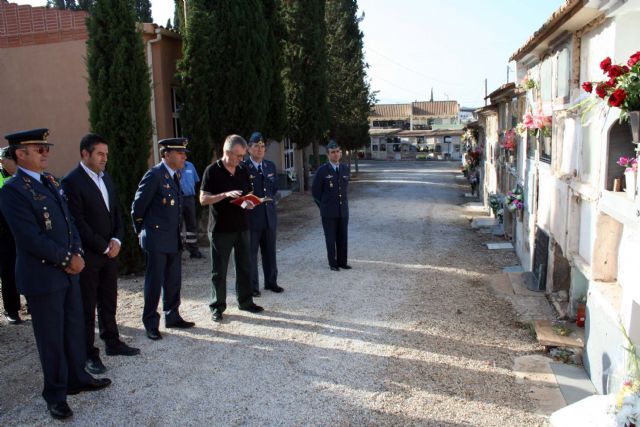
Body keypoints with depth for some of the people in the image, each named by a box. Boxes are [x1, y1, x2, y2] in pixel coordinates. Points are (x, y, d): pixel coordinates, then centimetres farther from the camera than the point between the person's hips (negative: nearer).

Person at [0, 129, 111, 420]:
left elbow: (68, 221, 12)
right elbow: (31, 238, -21)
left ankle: (77, 379, 34)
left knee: (74, 328, 17)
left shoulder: (50, 182, 11)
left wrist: (76, 254, -2)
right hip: (42, 276, -7)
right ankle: (55, 394, 23)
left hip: (68, 270, 7)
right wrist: (68, 259, -14)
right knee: (51, 336, 6)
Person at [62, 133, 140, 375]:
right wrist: (104, 247, -12)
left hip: (109, 251, 7)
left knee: (109, 302, 16)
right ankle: (89, 353, 14)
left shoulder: (106, 178, 11)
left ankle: (112, 342, 29)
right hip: (87, 255, -7)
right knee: (87, 307, 4)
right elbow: (78, 222, -17)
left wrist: (116, 240, -1)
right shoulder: (72, 182, -13)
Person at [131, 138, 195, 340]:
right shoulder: (154, 175, -14)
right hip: (157, 239, -8)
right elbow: (138, 205, -10)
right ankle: (151, 324, 13)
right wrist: (141, 231, -1)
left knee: (173, 281, 15)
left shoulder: (175, 175, 12)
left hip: (174, 239, 8)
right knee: (154, 282, 2)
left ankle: (172, 316, 28)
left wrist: (178, 233, 17)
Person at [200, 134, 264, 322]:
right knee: (219, 270, 4)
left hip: (242, 226, 5)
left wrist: (249, 203, -5)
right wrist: (225, 195, -24)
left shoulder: (243, 171, 8)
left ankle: (245, 301, 26)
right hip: (220, 228, -5)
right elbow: (203, 199, -11)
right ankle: (217, 307, 16)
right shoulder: (212, 171, -8)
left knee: (245, 266, 12)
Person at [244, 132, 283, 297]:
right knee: (251, 252, 4)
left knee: (270, 251, 14)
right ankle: (252, 286, 14)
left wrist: (271, 200, 10)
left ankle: (271, 282, 28)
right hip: (251, 215, -5)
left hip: (269, 214, 5)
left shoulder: (270, 166, 9)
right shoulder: (242, 167, -9)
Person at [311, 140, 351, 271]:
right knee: (331, 238, 4)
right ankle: (333, 264, 14)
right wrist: (324, 206, 5)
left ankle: (342, 262, 19)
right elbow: (315, 191, -1)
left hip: (343, 210, 4)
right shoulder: (322, 170, -7)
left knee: (343, 238, 8)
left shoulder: (345, 169, 6)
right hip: (328, 211, -4)